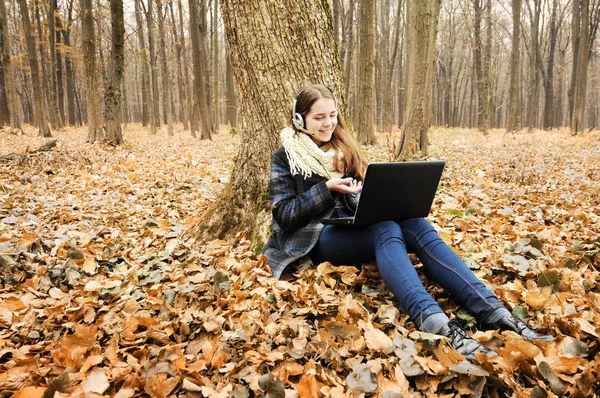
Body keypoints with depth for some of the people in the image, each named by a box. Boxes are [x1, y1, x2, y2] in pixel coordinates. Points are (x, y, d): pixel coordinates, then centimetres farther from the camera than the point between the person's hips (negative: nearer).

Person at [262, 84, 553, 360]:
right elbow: (283, 215, -4)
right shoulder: (285, 158, 5)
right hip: (318, 238, -4)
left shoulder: (343, 147, 19)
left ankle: (493, 312, -41)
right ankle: (436, 324, -58)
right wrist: (327, 189, -14)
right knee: (385, 229, -36)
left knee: (416, 225, -27)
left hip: (353, 228, 5)